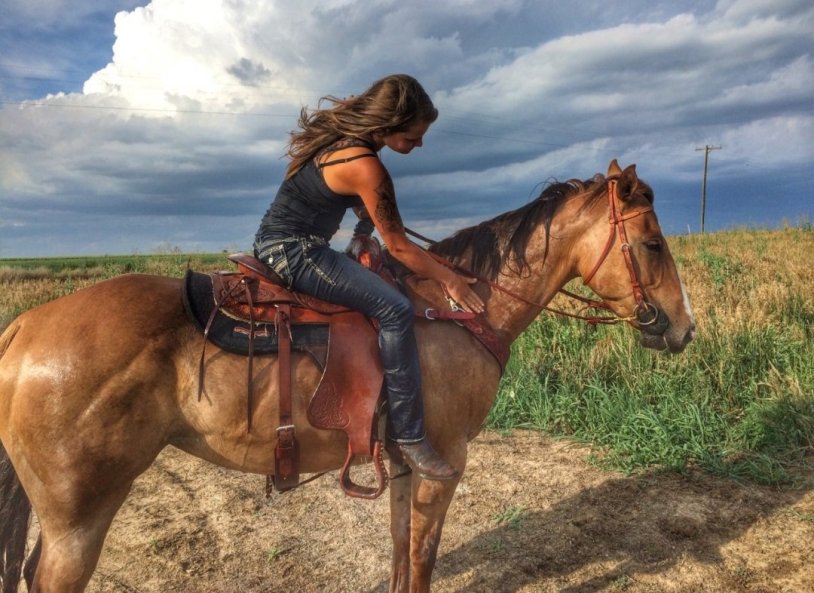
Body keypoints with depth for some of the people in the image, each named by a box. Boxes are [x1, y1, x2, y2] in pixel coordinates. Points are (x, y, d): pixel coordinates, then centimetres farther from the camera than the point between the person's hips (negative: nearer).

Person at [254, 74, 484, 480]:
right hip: (295, 253, -10)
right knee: (395, 310, -20)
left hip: (276, 244, 10)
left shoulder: (342, 133, 6)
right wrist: (450, 280, -5)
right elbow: (398, 246, -14)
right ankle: (409, 437, -14)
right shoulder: (365, 166, -21)